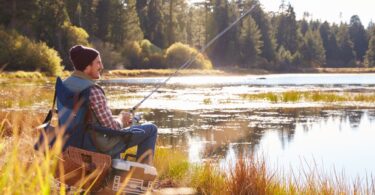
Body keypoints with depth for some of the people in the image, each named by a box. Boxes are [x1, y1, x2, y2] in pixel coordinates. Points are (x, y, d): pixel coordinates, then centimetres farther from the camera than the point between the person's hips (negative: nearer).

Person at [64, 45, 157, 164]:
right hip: (100, 146, -8)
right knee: (151, 129, 4)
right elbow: (112, 127, -22)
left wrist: (118, 119, 10)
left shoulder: (65, 85, 1)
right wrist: (121, 119, 0)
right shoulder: (93, 91, -26)